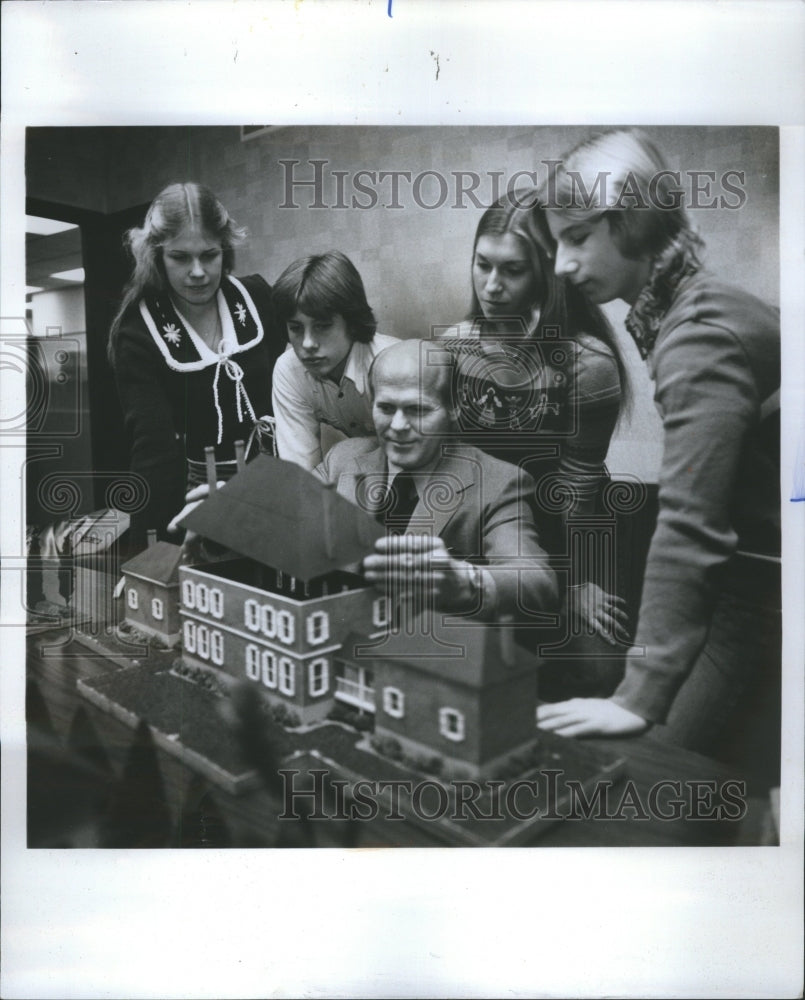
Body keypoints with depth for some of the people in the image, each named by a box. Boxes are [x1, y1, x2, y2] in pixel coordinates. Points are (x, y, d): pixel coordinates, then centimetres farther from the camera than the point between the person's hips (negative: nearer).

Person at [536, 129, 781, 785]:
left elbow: (690, 526, -26)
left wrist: (641, 698, -26)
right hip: (752, 592, 8)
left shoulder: (699, 334, -17)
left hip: (763, 606, -8)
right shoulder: (712, 308, 11)